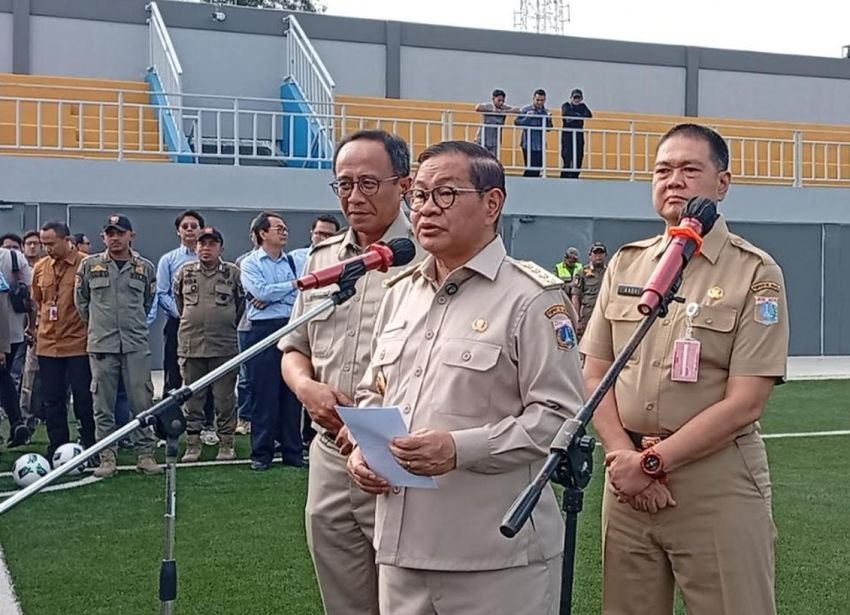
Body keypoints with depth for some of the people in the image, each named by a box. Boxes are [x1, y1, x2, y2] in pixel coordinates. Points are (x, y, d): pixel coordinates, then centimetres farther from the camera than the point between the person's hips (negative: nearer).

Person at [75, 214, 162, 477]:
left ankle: (145, 454, 9)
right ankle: (106, 457, 11)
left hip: (136, 345, 0)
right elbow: (81, 300, 14)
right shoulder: (89, 265, 5)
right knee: (103, 405, 3)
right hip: (101, 346, 0)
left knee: (142, 402, 0)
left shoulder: (145, 268, 6)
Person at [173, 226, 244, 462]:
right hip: (191, 344, 2)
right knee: (192, 397, 6)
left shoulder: (233, 273, 3)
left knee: (225, 397, 3)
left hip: (224, 346, -1)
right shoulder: (185, 272, 7)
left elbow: (241, 302, 11)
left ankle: (226, 444, 12)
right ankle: (193, 444, 14)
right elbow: (177, 298, 20)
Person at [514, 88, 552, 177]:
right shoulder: (526, 109, -5)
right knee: (530, 169, -8)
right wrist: (527, 118, -20)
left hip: (540, 146, 5)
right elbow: (517, 122, -6)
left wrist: (549, 120, -8)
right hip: (528, 145, -5)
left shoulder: (546, 112, 8)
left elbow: (548, 128, 10)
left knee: (537, 169, 7)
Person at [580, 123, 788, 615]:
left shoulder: (756, 273, -5)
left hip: (718, 480, -4)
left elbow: (744, 404, -11)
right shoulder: (626, 264, 10)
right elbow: (595, 375, 9)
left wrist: (652, 462, -13)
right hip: (628, 478, 4)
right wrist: (623, 455, -6)